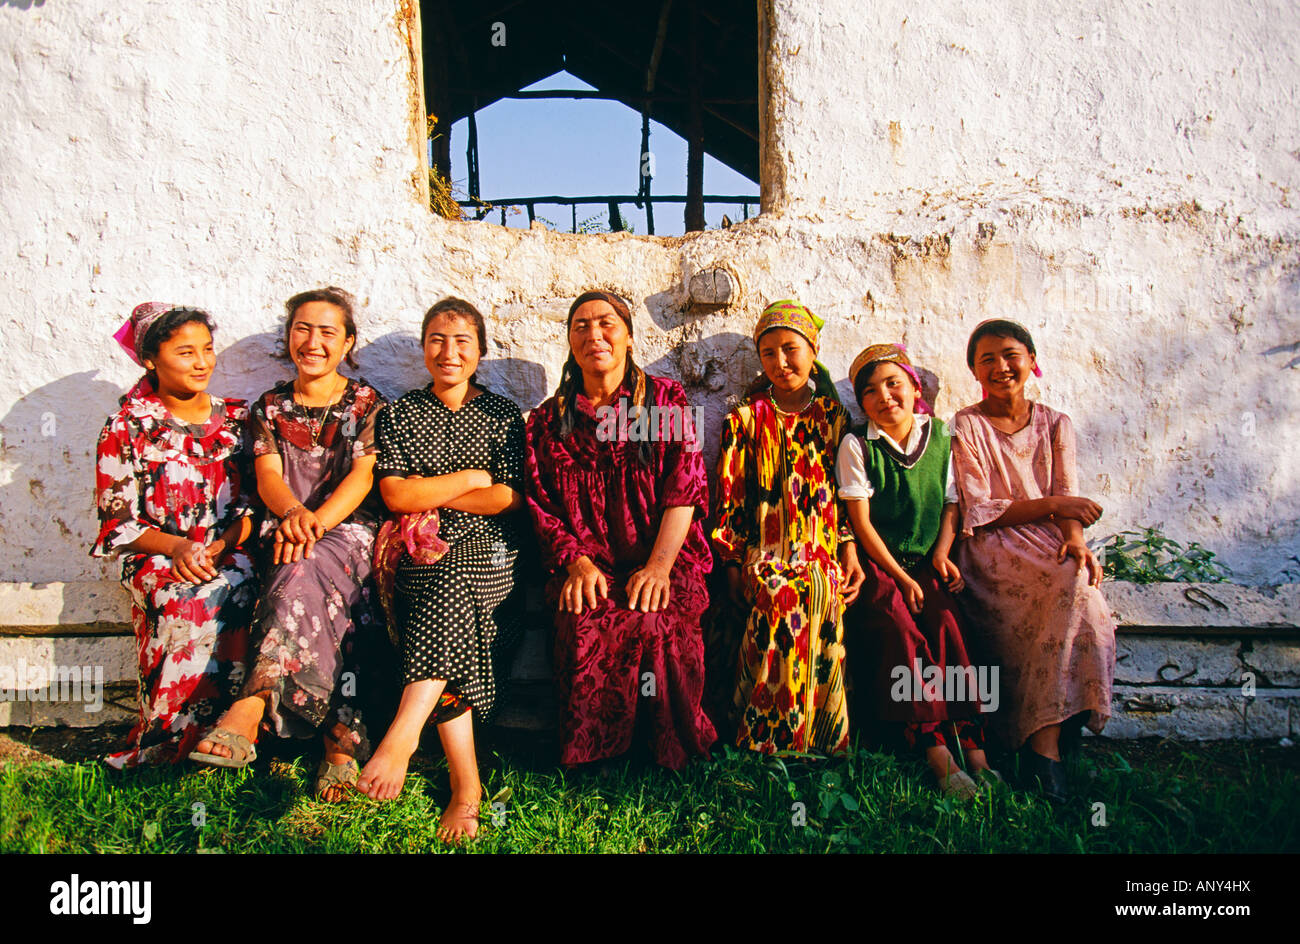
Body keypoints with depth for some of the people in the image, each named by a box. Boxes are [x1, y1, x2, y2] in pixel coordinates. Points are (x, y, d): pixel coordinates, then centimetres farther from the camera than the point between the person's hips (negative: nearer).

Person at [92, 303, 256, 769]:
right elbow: (119, 522, 1)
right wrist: (176, 547, -16)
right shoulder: (125, 430, 6)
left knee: (237, 590, -33)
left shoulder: (235, 419, 12)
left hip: (230, 555, 2)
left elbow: (254, 502, 6)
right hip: (156, 559, -2)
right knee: (203, 598, -35)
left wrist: (222, 545, -12)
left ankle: (158, 744, -21)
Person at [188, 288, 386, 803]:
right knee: (318, 591, -34)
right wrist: (294, 513, -24)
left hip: (351, 531, -2)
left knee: (303, 568, -37)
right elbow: (268, 474, 2)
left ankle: (251, 707, -45)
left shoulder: (367, 404, 9)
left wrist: (315, 522, -24)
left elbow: (362, 475, -5)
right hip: (288, 535, 2)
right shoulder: (270, 407, 17)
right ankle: (342, 734, -42)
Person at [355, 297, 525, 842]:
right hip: (420, 558, 1)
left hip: (489, 554, -1)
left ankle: (404, 731, -39)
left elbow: (512, 498, 1)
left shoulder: (502, 414, 12)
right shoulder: (399, 416, 14)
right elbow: (394, 495, 0)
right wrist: (471, 478, -2)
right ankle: (466, 785, -28)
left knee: (448, 582, -35)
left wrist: (429, 495, 0)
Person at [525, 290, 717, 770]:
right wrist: (577, 560, -9)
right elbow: (543, 506, 10)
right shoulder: (548, 420, 17)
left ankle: (670, 754, -10)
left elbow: (684, 489, 1)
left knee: (657, 624, -33)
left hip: (666, 557, -1)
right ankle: (588, 759, -12)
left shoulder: (666, 399, 11)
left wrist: (659, 565, -13)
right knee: (587, 626, -32)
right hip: (586, 563, 1)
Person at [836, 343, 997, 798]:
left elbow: (952, 503, 12)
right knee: (899, 628, -28)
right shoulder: (856, 446, -4)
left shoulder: (941, 436, 7)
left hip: (927, 561, 3)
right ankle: (935, 749, -28)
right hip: (877, 562, -2)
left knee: (946, 623, -24)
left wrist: (942, 554, -5)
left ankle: (971, 744, -24)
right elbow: (861, 520, -7)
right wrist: (901, 578, -11)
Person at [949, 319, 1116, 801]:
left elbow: (1069, 501, 7)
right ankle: (1045, 741, -28)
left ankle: (1041, 739, -27)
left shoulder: (1055, 425, 15)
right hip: (994, 549, -4)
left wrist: (1074, 540, -15)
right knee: (1072, 590, -32)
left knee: (1080, 582, -30)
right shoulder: (966, 426, 2)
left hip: (1049, 545, 4)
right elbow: (978, 511, -5)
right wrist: (1051, 505, -10)